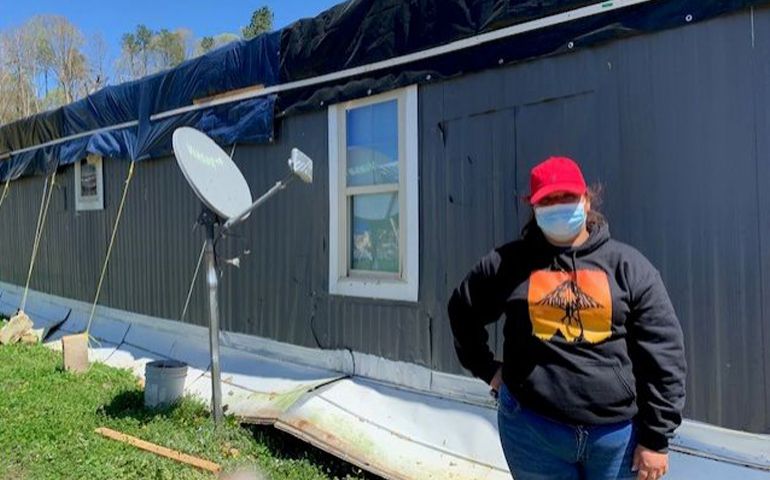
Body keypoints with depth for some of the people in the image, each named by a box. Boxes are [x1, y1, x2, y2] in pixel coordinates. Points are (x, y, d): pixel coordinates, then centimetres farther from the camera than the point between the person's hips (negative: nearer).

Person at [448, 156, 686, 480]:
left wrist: (656, 439, -5)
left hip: (617, 435, 0)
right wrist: (486, 368, 8)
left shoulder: (627, 265, -2)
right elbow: (463, 312, 13)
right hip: (533, 431, 0)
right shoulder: (510, 263, -2)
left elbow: (663, 356, -3)